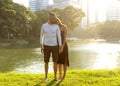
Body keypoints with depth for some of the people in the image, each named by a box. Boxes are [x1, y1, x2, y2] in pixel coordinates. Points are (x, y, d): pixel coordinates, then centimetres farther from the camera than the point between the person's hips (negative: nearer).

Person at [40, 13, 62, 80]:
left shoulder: (57, 26, -1)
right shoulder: (44, 26, -1)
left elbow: (59, 37, 0)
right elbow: (41, 36, 8)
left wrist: (60, 47, -4)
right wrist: (41, 46, 3)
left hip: (54, 46, 0)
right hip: (46, 46, 0)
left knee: (55, 61, 1)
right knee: (46, 62, 3)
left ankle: (55, 76, 15)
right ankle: (46, 76, 17)